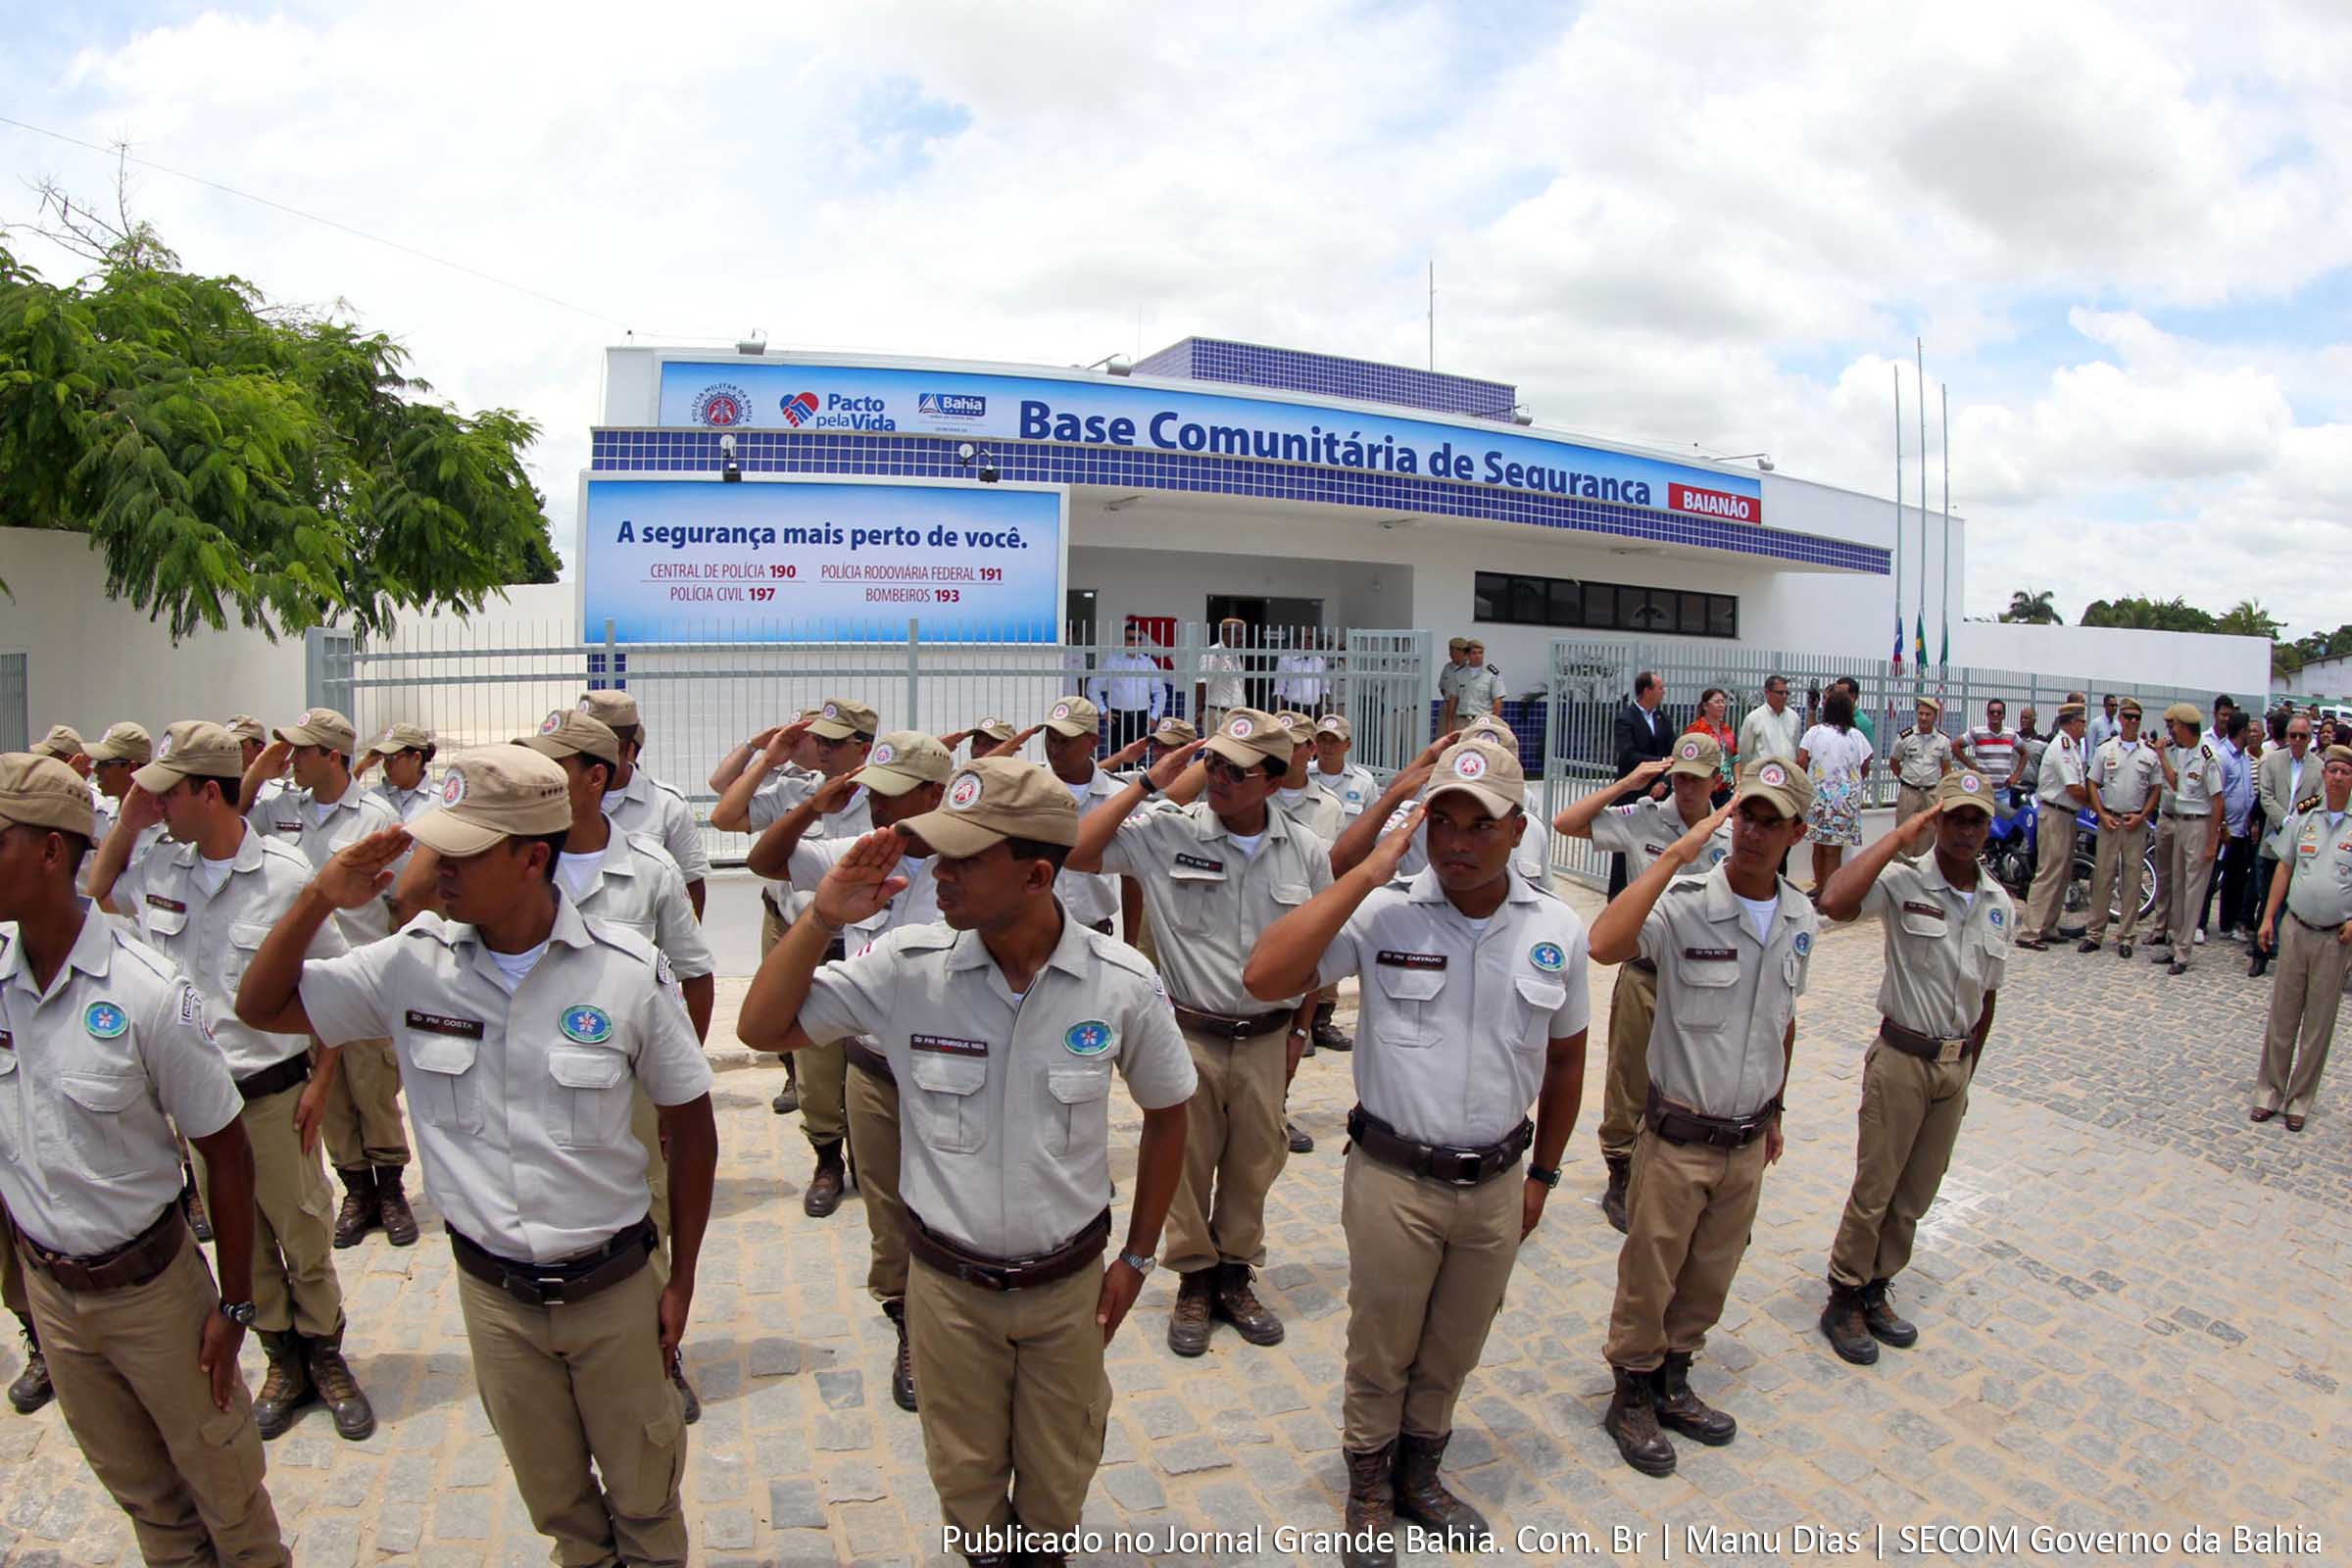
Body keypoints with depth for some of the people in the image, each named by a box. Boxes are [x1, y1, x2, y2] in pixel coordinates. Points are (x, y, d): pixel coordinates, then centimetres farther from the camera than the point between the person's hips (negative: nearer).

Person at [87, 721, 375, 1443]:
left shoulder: (287, 875, -15)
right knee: (241, 1240, 16)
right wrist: (126, 823, 1)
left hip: (273, 1092, -4)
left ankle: (325, 1356, 28)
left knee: (303, 1234, 9)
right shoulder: (161, 869, -2)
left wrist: (320, 1080, -10)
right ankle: (282, 1361, 32)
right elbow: (96, 896, 20)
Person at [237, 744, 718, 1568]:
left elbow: (691, 1126, -8)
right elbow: (261, 1006, 1)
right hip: (491, 1292, 3)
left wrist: (682, 1280, -3)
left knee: (645, 1497, 17)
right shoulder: (413, 962, -10)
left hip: (613, 1287, -2)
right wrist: (319, 900, -17)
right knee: (555, 1501, 23)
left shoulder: (628, 970, -18)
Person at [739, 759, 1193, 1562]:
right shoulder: (908, 966, -17)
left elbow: (1166, 1113, -1)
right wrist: (822, 918, -24)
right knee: (966, 1480, 22)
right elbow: (762, 1029, -10)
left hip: (1068, 1285, 0)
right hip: (948, 1284, 0)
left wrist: (1136, 1257, 3)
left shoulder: (1123, 984, -17)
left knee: (1058, 1483, 22)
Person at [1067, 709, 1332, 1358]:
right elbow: (1074, 853, -18)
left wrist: (1299, 1031, 10)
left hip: (1266, 1038, 2)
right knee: (1187, 1163, 11)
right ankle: (1195, 1280, 31)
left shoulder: (1306, 852, -4)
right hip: (1190, 1035, -2)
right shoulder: (1167, 832, -11)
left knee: (1253, 1163, 15)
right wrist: (1148, 785, -18)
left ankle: (1235, 1274, 36)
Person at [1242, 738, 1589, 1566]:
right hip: (1393, 1180, -3)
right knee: (1381, 1351, 16)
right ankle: (1370, 1496, 41)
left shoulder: (1558, 930, -4)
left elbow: (1565, 1058, 10)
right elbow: (1264, 977, -30)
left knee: (1453, 1352, 22)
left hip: (1497, 1184, 3)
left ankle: (1419, 1474, 47)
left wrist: (1542, 1174, 14)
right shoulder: (1383, 912, -16)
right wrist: (1367, 872, -28)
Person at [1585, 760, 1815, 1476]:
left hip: (1748, 1140, 6)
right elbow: (1603, 945, -41)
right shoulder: (1685, 904, -21)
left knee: (1710, 1278, 21)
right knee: (1649, 1276, 11)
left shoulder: (1801, 919, 0)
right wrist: (1677, 852, -38)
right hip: (1678, 1139, -5)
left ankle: (1673, 1383, 41)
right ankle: (1632, 1396, 32)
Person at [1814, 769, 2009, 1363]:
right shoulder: (1905, 882, -15)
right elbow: (1836, 903, -37)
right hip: (1902, 1057, -6)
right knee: (1874, 1190, 3)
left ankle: (1875, 1290, 31)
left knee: (1916, 1196, 15)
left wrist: (1967, 1071, 16)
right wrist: (1901, 836, -29)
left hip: (1955, 1063, 6)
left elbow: (1987, 998, 13)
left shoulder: (2001, 904, 4)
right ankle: (1843, 1300, 19)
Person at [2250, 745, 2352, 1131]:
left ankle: (2300, 1099, 17)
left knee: (2319, 1024, 7)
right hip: (2295, 929, 2)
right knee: (2282, 1015, 7)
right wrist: (2269, 916, 7)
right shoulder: (2303, 816, 4)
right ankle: (2269, 1090, 16)